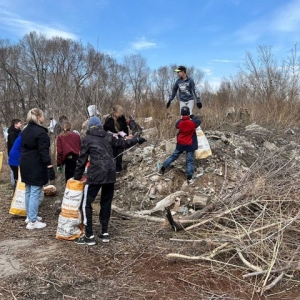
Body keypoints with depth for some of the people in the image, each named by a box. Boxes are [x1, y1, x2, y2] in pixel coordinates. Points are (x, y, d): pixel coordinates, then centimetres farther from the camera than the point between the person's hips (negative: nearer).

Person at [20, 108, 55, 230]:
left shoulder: (25, 131, 12)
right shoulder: (40, 132, -16)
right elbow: (43, 152, -22)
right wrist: (49, 166, -22)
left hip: (25, 165, 9)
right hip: (36, 166, -9)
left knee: (28, 191, 16)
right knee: (35, 193, -6)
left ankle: (30, 216, 27)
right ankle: (32, 221, -4)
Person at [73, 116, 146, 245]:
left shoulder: (87, 139, 3)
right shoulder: (108, 137, 13)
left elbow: (82, 161, 3)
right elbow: (123, 143, 26)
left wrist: (77, 178, 11)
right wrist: (137, 140, 43)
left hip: (95, 175, -5)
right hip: (110, 174, 5)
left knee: (86, 204, 4)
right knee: (106, 203, 18)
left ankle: (89, 236, 3)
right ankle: (105, 233, 22)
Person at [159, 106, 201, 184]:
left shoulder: (179, 122, -10)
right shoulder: (192, 122, -17)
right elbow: (199, 121, 4)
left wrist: (182, 118, 13)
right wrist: (192, 117, 16)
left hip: (180, 143, 3)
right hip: (190, 145, -3)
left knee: (174, 156, 18)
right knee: (190, 161, 2)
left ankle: (163, 168, 24)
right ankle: (189, 178, -2)